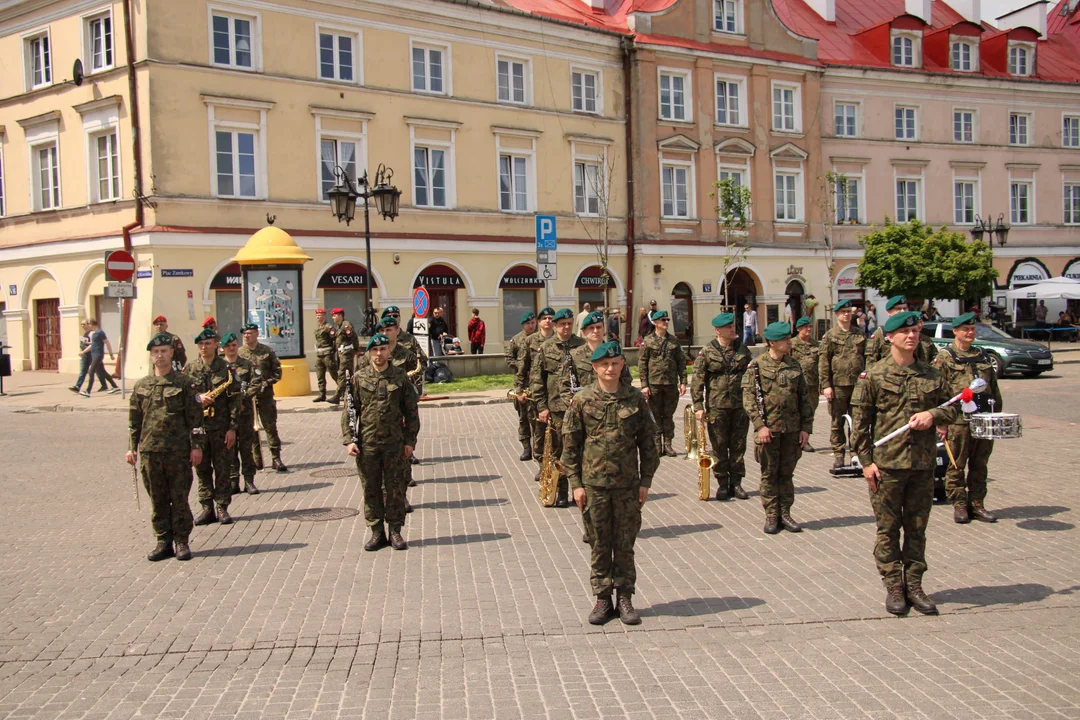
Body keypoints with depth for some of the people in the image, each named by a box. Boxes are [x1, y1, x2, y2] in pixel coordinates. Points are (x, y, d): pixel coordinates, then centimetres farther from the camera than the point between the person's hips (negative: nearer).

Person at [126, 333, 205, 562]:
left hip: (179, 450, -3)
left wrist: (196, 446, -5)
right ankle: (163, 541, 18)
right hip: (149, 450, 3)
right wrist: (132, 447, 9)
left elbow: (195, 416, -1)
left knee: (180, 498, 2)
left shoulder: (183, 383, 0)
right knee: (157, 499, 9)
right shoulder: (141, 386, 9)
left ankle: (182, 541, 13)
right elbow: (134, 419, 13)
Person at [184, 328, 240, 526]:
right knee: (202, 468, 7)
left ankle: (222, 508, 11)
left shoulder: (226, 368, -1)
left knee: (223, 469, 3)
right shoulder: (189, 368, 6)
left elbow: (235, 399, -3)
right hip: (197, 426, 2)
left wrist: (233, 427, -8)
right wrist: (197, 398, -15)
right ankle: (207, 508, 14)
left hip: (221, 426, -2)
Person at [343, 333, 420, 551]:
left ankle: (395, 531, 16)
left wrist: (410, 440, 0)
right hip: (367, 444, 1)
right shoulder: (359, 378, 1)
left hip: (394, 443, 0)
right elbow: (349, 410, 2)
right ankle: (377, 532, 18)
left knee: (395, 488, 5)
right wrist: (348, 440, -6)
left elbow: (411, 411, 4)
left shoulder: (400, 377, 1)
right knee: (371, 488, 7)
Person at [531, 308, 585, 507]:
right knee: (558, 450, 5)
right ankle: (561, 492, 15)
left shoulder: (582, 346, 5)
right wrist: (541, 406, -2)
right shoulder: (546, 348, 4)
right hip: (556, 407, 0)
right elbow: (536, 379, 3)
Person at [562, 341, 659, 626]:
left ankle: (625, 598, 20)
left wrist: (645, 481, 2)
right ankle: (603, 599, 19)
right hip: (594, 483, 0)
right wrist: (576, 483, -3)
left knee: (625, 544, 8)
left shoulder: (636, 399, 0)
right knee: (600, 544, 8)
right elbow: (571, 444, 1)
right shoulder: (583, 400, -2)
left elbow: (647, 442, 5)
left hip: (628, 483, 1)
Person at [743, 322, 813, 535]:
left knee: (787, 473, 11)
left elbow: (805, 398, 11)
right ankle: (771, 516, 14)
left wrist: (806, 427, 6)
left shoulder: (794, 365, 7)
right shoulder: (757, 365, -5)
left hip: (792, 429, 4)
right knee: (769, 474, 5)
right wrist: (760, 425, -17)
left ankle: (785, 514, 21)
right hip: (768, 428, -4)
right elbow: (748, 397, -9)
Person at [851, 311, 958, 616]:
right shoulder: (873, 375, -3)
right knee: (888, 528, 4)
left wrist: (932, 414, -8)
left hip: (923, 464, 3)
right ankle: (893, 587, 15)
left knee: (917, 528, 10)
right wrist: (866, 461, -7)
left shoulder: (932, 375, 8)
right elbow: (860, 421, -3)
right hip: (886, 464, -3)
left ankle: (914, 586, 21)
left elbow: (951, 409, 15)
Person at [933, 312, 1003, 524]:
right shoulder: (945, 358, -1)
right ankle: (959, 505, 11)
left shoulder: (983, 356, 16)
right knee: (957, 465, 2)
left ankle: (976, 504, 19)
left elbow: (994, 387, 20)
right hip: (959, 420, -5)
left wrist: (997, 415, 14)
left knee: (980, 465, 10)